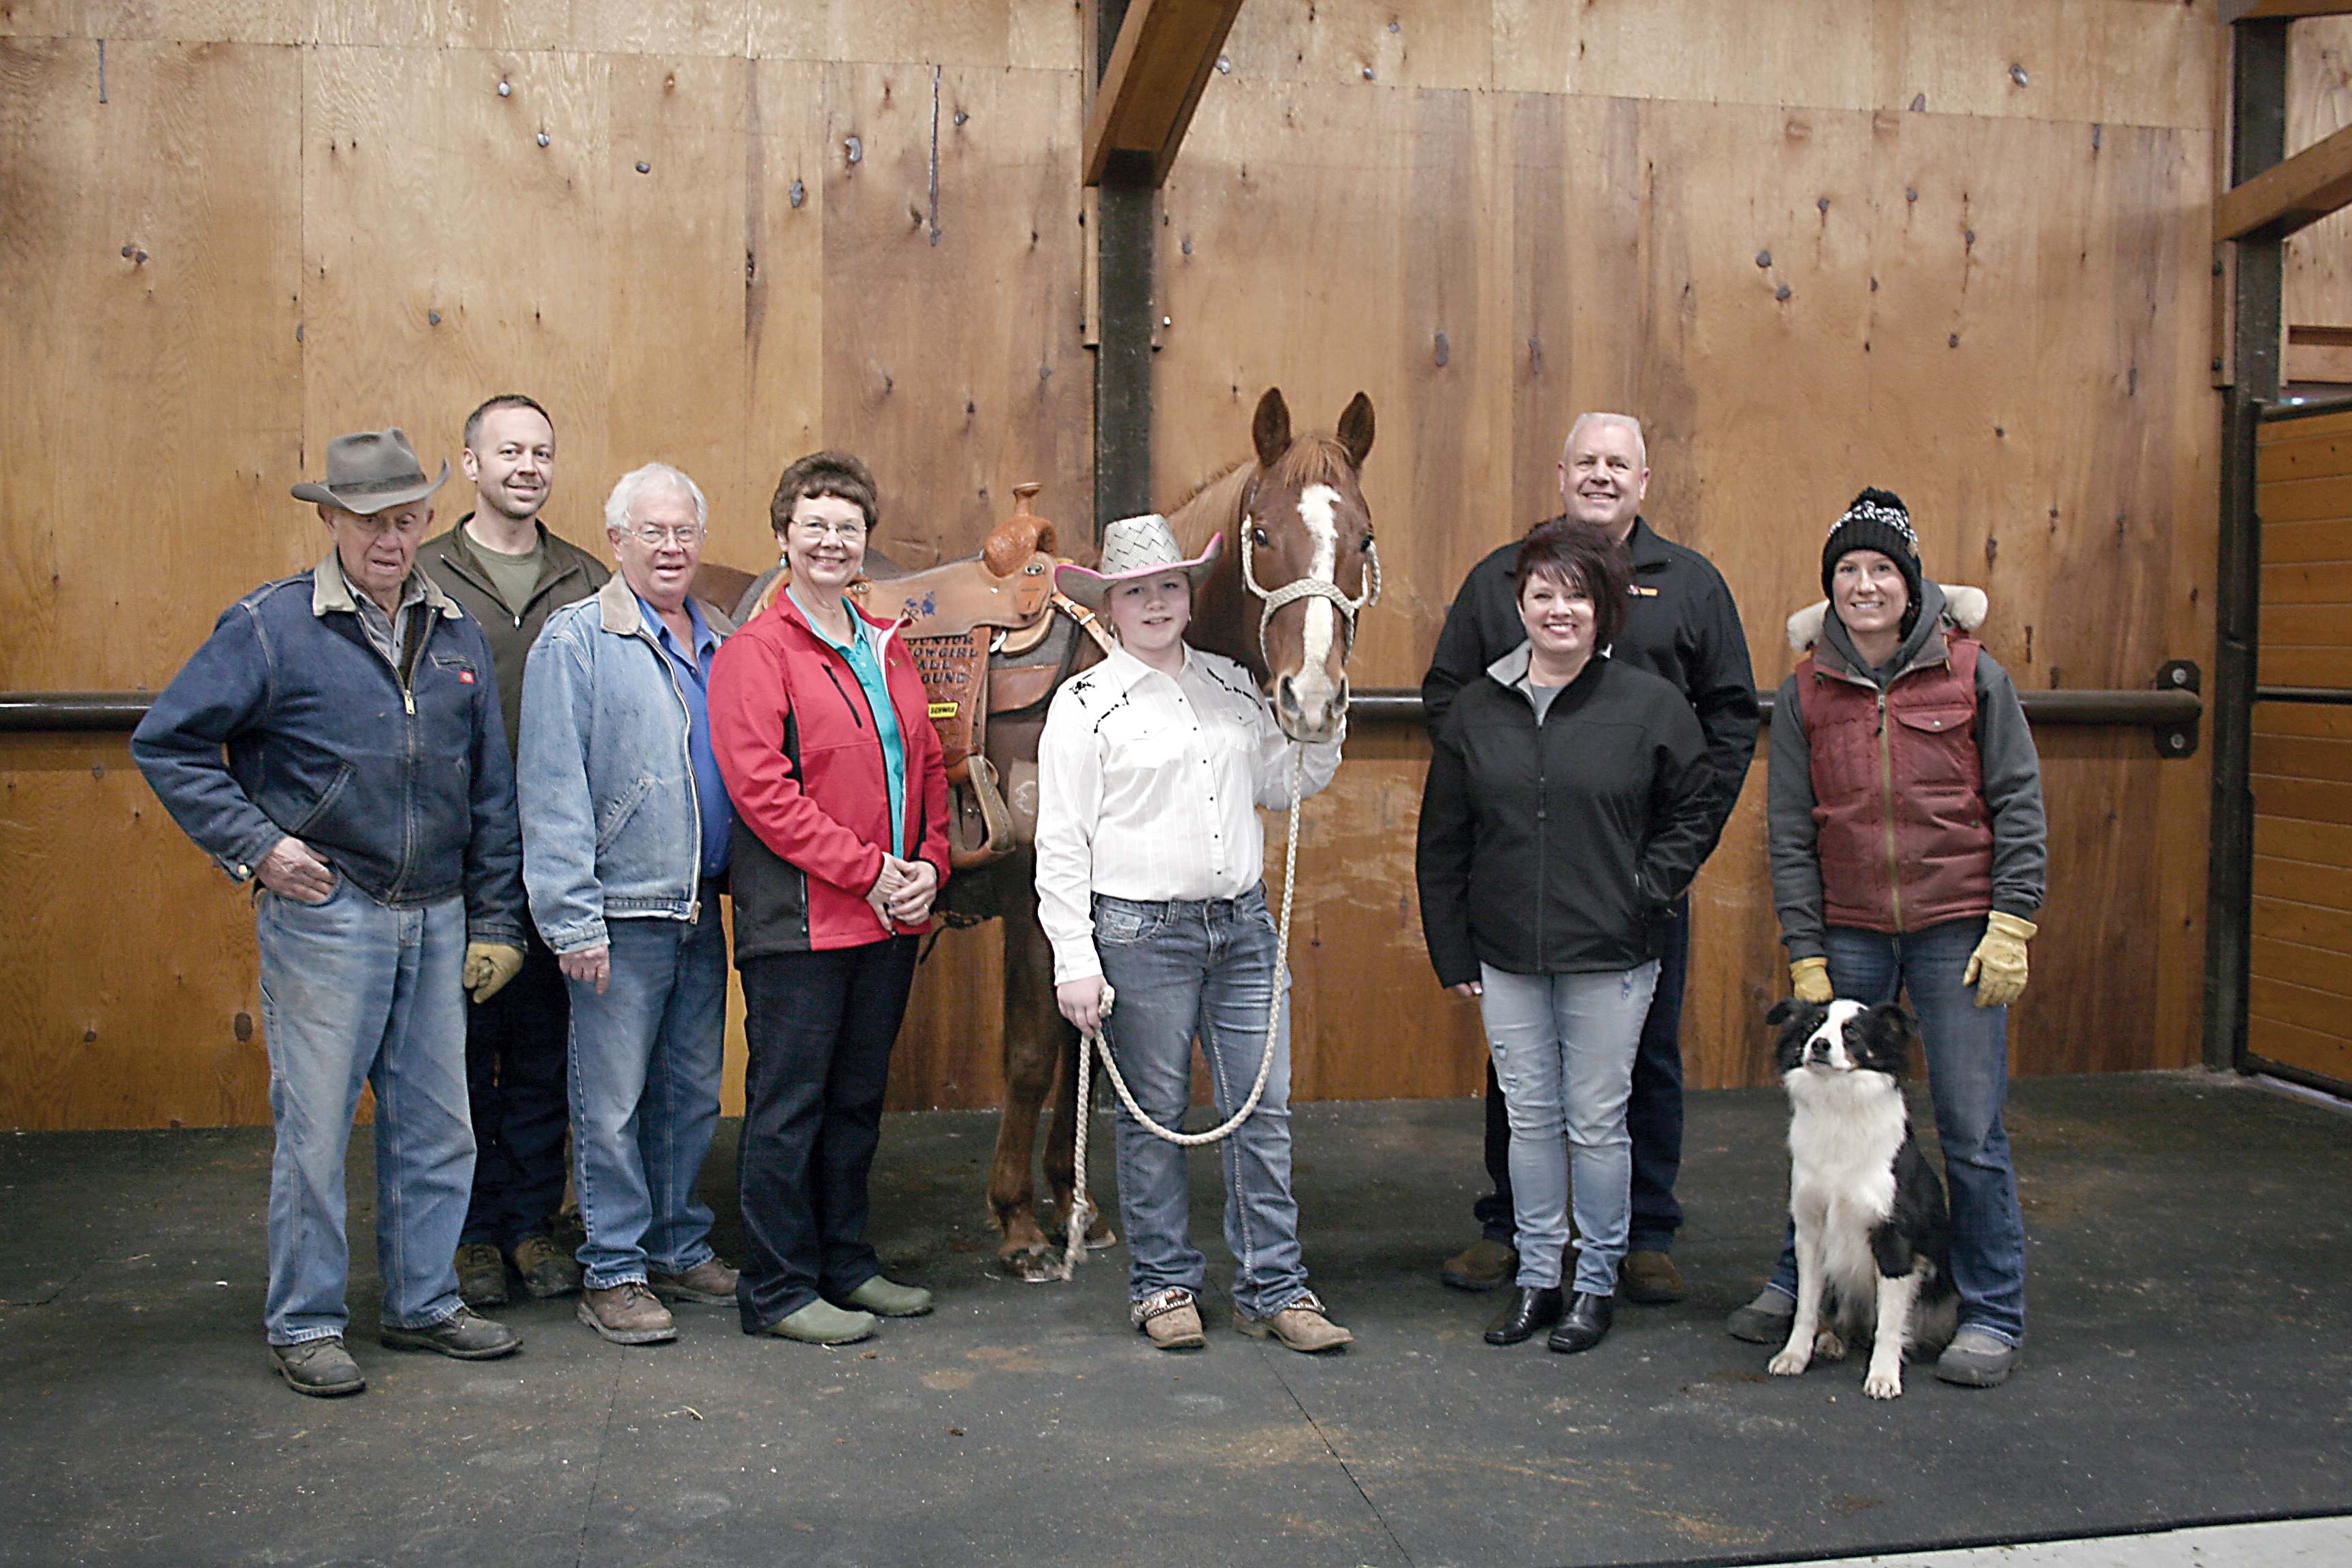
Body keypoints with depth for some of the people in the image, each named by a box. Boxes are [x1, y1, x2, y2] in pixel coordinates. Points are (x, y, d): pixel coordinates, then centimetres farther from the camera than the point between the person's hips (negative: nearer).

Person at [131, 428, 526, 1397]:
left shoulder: (455, 634, 9)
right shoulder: (269, 627, -5)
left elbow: (490, 792, 12)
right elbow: (167, 744, -2)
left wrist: (495, 921, 10)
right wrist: (256, 845, -9)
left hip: (435, 919, 5)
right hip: (324, 914, -4)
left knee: (436, 1127, 11)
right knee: (315, 1128, 2)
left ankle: (424, 1304, 26)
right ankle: (303, 1325, 17)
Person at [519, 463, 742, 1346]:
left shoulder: (723, 644, 13)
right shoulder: (575, 641, -5)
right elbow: (553, 791, -10)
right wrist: (571, 919, -15)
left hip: (702, 910, 6)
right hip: (622, 912, -6)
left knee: (693, 1092, 14)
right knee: (613, 1100, 0)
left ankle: (680, 1250, 27)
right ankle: (613, 1272, 12)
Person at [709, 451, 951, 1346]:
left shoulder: (887, 649, 15)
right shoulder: (756, 653, -7)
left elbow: (928, 768, 16)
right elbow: (760, 787, -17)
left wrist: (928, 865, -1)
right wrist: (868, 870, -18)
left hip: (890, 919, 7)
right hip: (799, 923, -7)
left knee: (858, 1100, 16)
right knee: (789, 1106, 1)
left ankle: (846, 1264, 29)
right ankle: (777, 1291, 11)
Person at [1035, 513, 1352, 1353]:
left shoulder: (1235, 686, 10)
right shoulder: (1085, 704, -3)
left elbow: (1290, 783, 20)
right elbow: (1061, 844, -6)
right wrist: (1075, 962, -11)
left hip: (1243, 923, 4)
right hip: (1141, 934, -4)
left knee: (1264, 1110, 6)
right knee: (1154, 1116, 6)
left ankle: (1274, 1289, 17)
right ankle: (1163, 1284, 21)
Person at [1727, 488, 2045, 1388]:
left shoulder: (1971, 674, -1)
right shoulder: (1805, 695, 4)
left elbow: (2018, 804, 1)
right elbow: (1791, 832, 5)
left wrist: (2011, 926, -6)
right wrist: (1804, 955, 0)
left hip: (1957, 932, -2)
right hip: (1850, 934, 2)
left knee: (1971, 1128, 1)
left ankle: (1993, 1314, 16)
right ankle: (1801, 1282, 26)